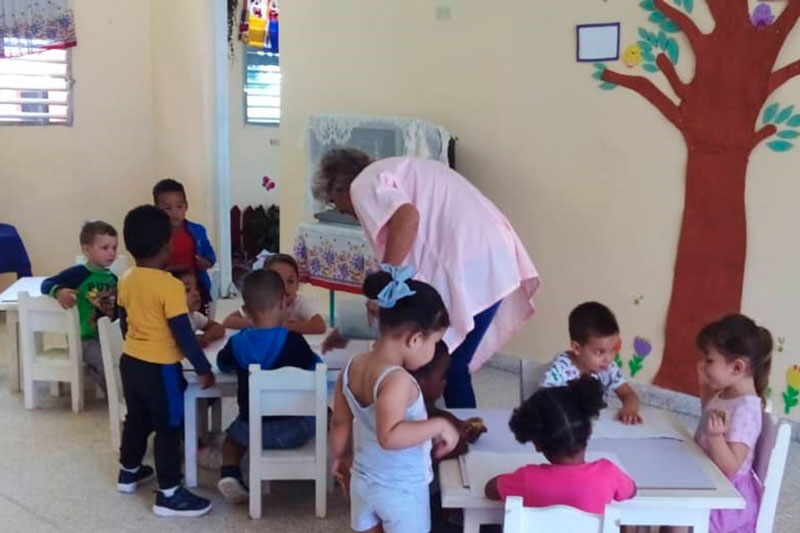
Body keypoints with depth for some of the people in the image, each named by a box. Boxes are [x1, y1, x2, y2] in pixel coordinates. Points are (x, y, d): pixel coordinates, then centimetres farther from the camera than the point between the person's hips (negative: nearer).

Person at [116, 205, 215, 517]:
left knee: (137, 419, 24)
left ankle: (129, 472, 42)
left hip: (130, 362, 8)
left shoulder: (126, 280, 1)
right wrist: (203, 369, -11)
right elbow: (184, 335, -20)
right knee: (169, 428, 3)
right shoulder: (170, 286, -22)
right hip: (160, 369, -8)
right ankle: (169, 495, 9)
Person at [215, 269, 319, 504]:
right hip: (293, 430, -2)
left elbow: (222, 364, 14)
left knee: (234, 434, 35)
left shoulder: (238, 342, -6)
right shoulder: (292, 340, -16)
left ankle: (229, 473, 11)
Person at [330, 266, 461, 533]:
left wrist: (342, 457, 22)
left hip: (364, 482, 7)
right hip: (402, 490, -7)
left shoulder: (352, 369, -5)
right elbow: (389, 436, -41)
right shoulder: (397, 379, -30)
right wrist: (438, 425, -32)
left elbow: (339, 423, 6)